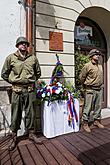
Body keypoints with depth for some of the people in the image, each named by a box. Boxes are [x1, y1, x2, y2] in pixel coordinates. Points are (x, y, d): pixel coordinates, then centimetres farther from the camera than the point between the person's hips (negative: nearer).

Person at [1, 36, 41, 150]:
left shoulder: (33, 58, 6)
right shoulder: (11, 58, 1)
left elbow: (38, 72, 19)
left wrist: (32, 81, 11)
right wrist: (13, 82, 4)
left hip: (30, 90, 2)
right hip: (17, 91, -1)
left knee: (30, 113, 11)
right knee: (16, 115, 6)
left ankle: (31, 133, 29)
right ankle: (14, 137, 24)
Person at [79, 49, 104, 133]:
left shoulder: (100, 66, 12)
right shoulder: (87, 66, -9)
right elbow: (81, 77, -3)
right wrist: (86, 86, 8)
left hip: (99, 89, 7)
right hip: (90, 90, -7)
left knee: (98, 106, 14)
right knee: (88, 107, -2)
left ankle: (97, 121, 30)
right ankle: (85, 123, 10)